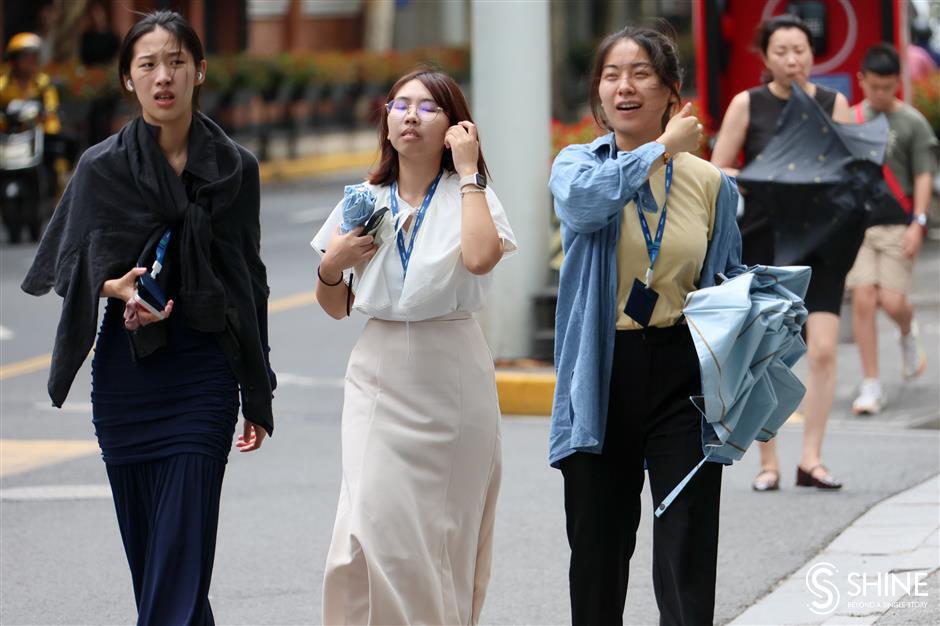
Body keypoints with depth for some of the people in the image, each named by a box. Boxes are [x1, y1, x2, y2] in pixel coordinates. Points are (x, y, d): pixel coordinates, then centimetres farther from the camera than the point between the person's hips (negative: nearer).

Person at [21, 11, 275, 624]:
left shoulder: (236, 168, 3)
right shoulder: (103, 168, 0)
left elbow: (250, 284, 9)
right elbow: (77, 271, 3)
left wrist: (258, 398, 9)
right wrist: (121, 289, -21)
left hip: (205, 372, -1)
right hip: (127, 372, 1)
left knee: (182, 554, -10)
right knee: (147, 551, 7)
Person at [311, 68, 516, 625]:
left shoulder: (471, 197, 0)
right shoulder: (363, 202, 10)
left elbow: (481, 257, -24)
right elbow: (337, 307, 17)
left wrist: (467, 171, -14)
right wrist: (332, 265, -4)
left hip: (453, 376, -2)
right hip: (379, 374, 2)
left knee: (446, 534, 2)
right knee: (370, 530, -11)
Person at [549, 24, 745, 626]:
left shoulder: (710, 184, 6)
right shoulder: (578, 164, 3)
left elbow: (731, 283, 17)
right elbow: (585, 198, -22)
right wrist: (662, 148, -12)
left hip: (683, 377, 0)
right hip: (602, 380, 0)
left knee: (687, 555, -6)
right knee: (598, 550, 10)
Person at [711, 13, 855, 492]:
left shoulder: (833, 104, 6)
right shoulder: (748, 105, 1)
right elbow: (715, 173, 1)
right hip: (763, 239, -1)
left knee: (823, 349, -10)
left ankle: (811, 458, -5)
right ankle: (768, 463, 9)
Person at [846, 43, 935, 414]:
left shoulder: (912, 123, -1)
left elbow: (924, 176, -3)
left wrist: (918, 223, -12)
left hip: (898, 225, -2)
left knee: (892, 300, -10)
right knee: (862, 297, -9)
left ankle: (909, 335, 29)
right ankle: (871, 386, -2)